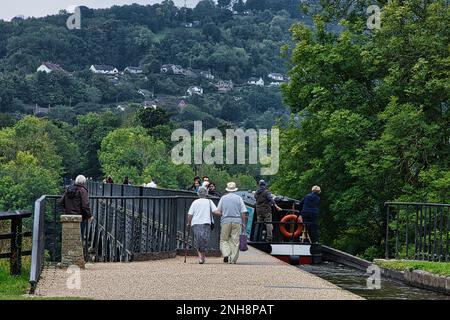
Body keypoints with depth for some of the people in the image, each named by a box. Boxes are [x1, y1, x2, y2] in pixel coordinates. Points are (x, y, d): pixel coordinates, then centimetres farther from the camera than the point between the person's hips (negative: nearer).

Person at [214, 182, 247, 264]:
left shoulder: (223, 198, 4)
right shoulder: (239, 198, 3)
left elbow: (218, 211, 1)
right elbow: (243, 212, -3)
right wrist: (243, 223, 6)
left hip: (226, 221, 0)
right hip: (237, 221, 0)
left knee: (224, 239, 10)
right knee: (235, 240, 4)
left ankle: (226, 254, -11)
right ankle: (233, 259, 2)